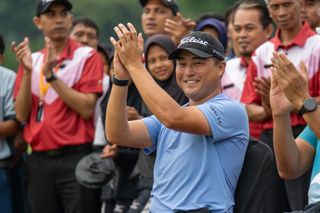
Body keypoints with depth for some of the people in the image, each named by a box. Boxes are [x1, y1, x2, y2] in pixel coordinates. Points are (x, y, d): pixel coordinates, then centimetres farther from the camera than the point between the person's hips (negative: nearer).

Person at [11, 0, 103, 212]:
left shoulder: (87, 56, -1)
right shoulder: (31, 60, 13)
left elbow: (86, 109, -12)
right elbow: (22, 114, 3)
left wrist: (50, 75, -15)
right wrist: (27, 72, -9)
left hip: (76, 158, -4)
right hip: (39, 161, 4)